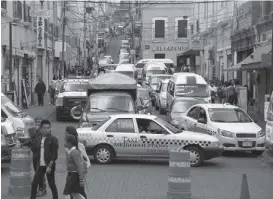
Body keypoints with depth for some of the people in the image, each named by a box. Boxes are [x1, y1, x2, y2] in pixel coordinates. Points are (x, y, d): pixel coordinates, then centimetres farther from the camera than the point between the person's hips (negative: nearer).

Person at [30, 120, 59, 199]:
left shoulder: (53, 139, -9)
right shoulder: (39, 139, 7)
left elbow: (54, 155, -13)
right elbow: (34, 150, 22)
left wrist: (50, 166, -17)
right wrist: (37, 156, 5)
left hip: (49, 165, -5)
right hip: (40, 165, 5)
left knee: (52, 184, 3)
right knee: (34, 183, 4)